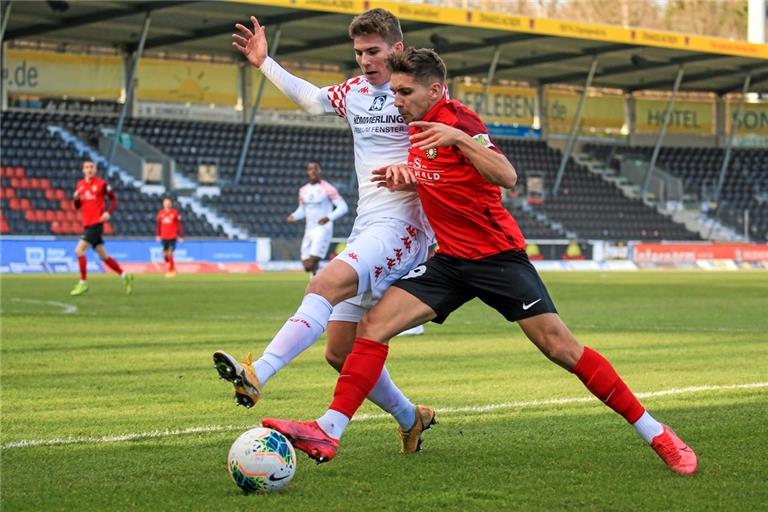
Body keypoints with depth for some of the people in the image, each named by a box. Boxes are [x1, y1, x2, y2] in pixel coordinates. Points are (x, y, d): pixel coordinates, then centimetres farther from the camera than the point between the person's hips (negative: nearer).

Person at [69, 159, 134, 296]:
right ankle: (125, 276, 22)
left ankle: (83, 283, -7)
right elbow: (77, 206, 16)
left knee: (79, 250, -16)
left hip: (97, 223, -7)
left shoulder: (101, 184, -6)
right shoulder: (80, 185, 11)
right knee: (103, 255, 10)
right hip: (87, 224, 7)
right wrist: (75, 198, -5)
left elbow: (114, 199, 1)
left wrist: (109, 213, -13)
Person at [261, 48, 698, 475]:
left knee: (561, 348, -10)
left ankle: (656, 434, 0)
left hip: (498, 255, -7)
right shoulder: (418, 128, 9)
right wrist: (402, 175, 6)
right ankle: (328, 433, -11)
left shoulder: (458, 119, -14)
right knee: (373, 325, -9)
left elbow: (507, 177, -28)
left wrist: (458, 138, -38)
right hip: (451, 260, 7)